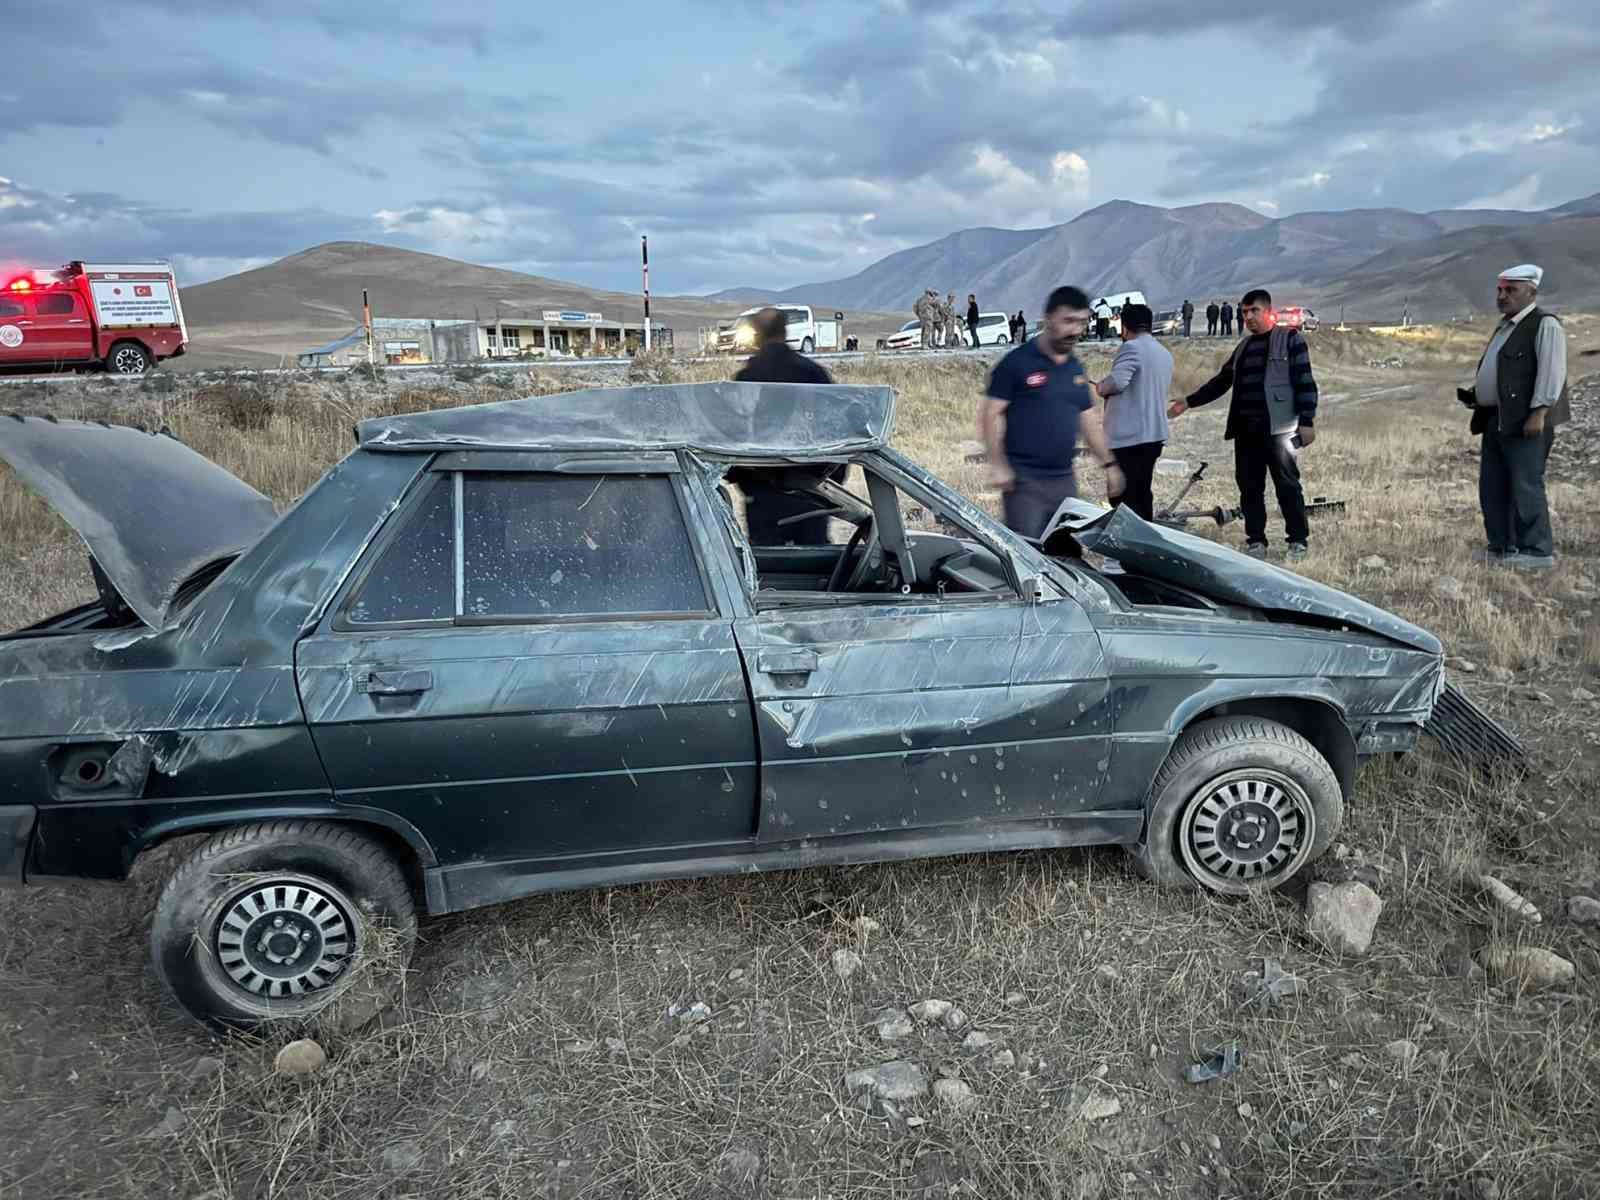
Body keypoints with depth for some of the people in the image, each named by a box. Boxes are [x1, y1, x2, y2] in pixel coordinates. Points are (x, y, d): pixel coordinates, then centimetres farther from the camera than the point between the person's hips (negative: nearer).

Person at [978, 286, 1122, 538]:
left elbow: (1089, 419, 22)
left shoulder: (1075, 368, 15)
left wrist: (1108, 463, 18)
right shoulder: (1018, 362, -7)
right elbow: (991, 413, -10)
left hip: (1064, 480, 7)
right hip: (1024, 480, -7)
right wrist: (997, 464, -18)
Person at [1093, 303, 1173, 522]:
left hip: (1128, 436, -9)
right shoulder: (1165, 353, 17)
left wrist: (1099, 388, -4)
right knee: (1142, 493, 16)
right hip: (1155, 435, 9)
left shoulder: (1132, 348, -11)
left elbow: (1117, 381, -25)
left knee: (1125, 497, -6)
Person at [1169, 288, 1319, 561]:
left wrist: (1306, 421, -13)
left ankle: (1299, 541, 7)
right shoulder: (1243, 347, 19)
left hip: (1279, 428, -6)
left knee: (1288, 485, -2)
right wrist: (1189, 402, 18)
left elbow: (1305, 383, -5)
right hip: (1245, 429, 6)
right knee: (1249, 487, 6)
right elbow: (1222, 381, 25)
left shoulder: (1290, 340, 1)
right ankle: (1255, 540, 15)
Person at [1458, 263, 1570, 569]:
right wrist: (1475, 393, 14)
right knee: (1492, 489, 11)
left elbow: (1551, 372, -16)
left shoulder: (1545, 325, -8)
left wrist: (1539, 412, -22)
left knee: (1525, 486, -7)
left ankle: (1538, 551, 0)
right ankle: (1502, 547, 19)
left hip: (1525, 420, -9)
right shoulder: (1504, 327, 20)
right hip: (1495, 419, 9)